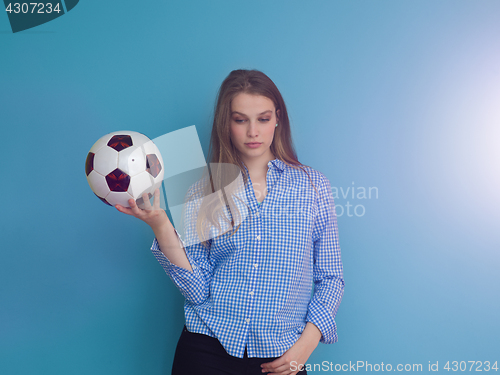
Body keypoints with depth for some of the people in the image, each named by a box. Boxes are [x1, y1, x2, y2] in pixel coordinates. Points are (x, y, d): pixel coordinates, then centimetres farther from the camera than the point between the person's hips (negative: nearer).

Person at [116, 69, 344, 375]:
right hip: (207, 350, 0)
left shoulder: (312, 185, 0)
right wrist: (161, 226, -17)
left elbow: (331, 278, 4)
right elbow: (198, 291, -7)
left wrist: (307, 341, -8)